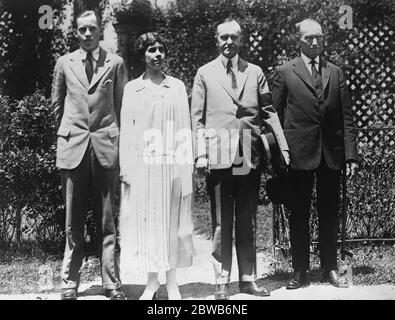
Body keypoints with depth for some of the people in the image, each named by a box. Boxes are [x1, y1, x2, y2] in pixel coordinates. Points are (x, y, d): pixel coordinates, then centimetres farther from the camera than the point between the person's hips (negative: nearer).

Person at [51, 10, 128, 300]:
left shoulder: (115, 63, 6)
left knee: (106, 219, 2)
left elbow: (122, 105, 9)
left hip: (106, 146, -1)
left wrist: (116, 136, 6)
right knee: (73, 220, 5)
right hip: (73, 145, 1)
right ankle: (70, 281, 14)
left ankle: (112, 284, 8)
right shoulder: (64, 63, 10)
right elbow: (57, 104, 18)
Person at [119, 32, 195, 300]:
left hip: (173, 164, 0)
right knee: (146, 220, 2)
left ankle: (172, 281, 11)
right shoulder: (132, 88, 8)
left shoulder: (177, 87, 8)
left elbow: (185, 127, 6)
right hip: (143, 164, 0)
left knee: (172, 220, 3)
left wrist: (187, 163, -2)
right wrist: (126, 167, -2)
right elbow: (126, 130, 5)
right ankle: (152, 280, 12)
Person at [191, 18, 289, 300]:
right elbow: (198, 117, 4)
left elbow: (269, 111, 9)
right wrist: (200, 154, -5)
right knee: (221, 222, 2)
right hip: (219, 156, -2)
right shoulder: (204, 73, 7)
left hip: (250, 156, 2)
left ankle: (248, 279, 17)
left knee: (247, 221, 9)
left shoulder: (255, 72, 12)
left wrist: (283, 147, 1)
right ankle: (222, 282, 10)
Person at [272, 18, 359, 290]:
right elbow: (275, 116, 1)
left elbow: (347, 117, 8)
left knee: (329, 214, 9)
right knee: (299, 215, 4)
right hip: (299, 152, -3)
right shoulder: (284, 73, 3)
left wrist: (351, 154, 0)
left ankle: (330, 268, 21)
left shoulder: (336, 73, 12)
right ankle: (300, 271, 14)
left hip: (332, 154, 3)